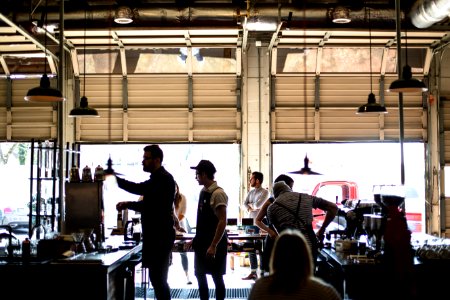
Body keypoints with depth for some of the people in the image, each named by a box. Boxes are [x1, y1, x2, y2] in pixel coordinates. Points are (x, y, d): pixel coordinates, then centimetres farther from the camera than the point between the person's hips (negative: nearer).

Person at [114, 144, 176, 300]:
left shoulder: (163, 178, -14)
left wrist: (114, 178, -25)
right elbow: (148, 205, 23)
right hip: (156, 236, 10)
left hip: (159, 237, -10)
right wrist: (128, 204, 7)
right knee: (158, 277, 14)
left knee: (158, 278, -7)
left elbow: (140, 189, -27)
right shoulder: (157, 178, 18)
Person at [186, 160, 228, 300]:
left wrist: (214, 245, -24)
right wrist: (195, 240, 17)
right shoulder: (203, 192, 9)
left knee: (217, 277, 3)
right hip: (202, 242, 8)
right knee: (200, 275, 14)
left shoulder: (218, 193, -17)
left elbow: (222, 221, -21)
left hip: (214, 244, -8)